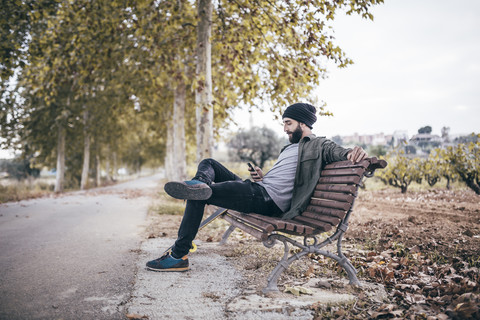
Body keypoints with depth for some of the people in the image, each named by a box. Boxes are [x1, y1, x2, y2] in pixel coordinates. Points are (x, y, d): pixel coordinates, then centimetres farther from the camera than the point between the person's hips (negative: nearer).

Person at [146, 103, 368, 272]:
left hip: (267, 200, -10)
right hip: (258, 189, 10)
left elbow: (339, 152, -15)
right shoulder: (290, 148, 30)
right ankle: (201, 183, -22)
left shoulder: (318, 145, 2)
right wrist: (262, 177, 12)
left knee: (198, 197, -17)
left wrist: (354, 153, -39)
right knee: (208, 163, 13)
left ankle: (179, 256, -11)